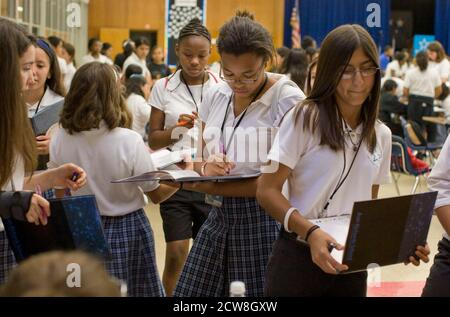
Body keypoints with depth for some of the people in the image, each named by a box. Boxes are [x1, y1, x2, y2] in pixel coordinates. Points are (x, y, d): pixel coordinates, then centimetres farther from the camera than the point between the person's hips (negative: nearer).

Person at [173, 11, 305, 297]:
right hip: (220, 218, 6)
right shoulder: (216, 96, 7)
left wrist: (212, 187, -21)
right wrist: (205, 167, -12)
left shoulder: (288, 100, -11)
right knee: (192, 294, 3)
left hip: (266, 220, -5)